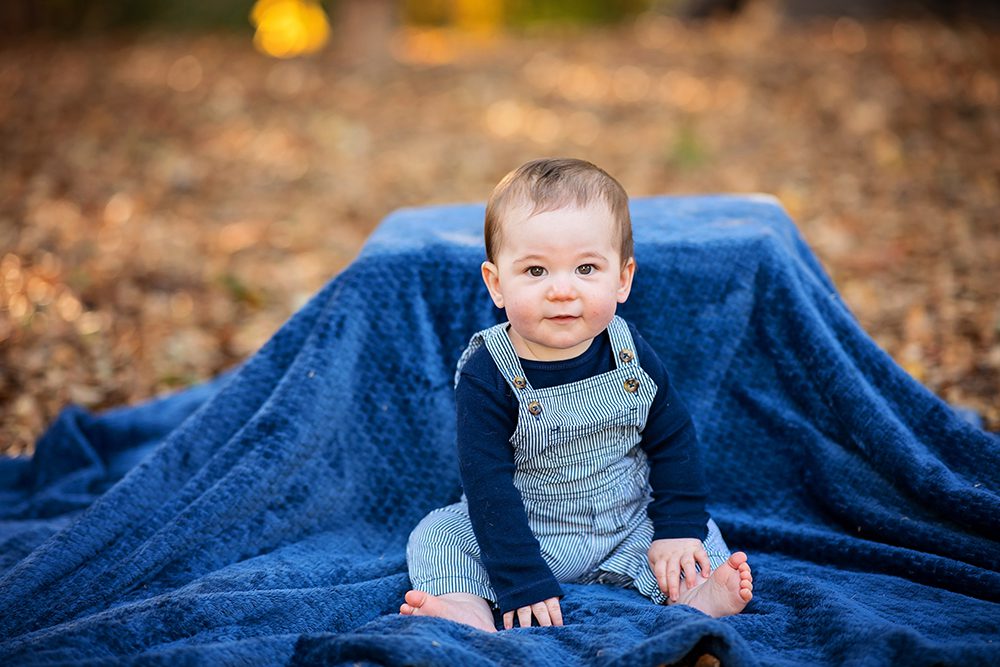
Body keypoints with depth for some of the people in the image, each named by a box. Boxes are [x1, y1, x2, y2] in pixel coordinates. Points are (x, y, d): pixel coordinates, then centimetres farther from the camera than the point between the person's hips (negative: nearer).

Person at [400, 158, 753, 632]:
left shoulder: (631, 356, -10)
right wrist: (522, 582, -28)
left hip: (627, 532, 3)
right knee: (439, 534, -17)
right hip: (523, 536, -2)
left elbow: (674, 442, 1)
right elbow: (489, 487, -23)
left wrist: (679, 530, -7)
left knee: (700, 535, -10)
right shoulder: (486, 376, -21)